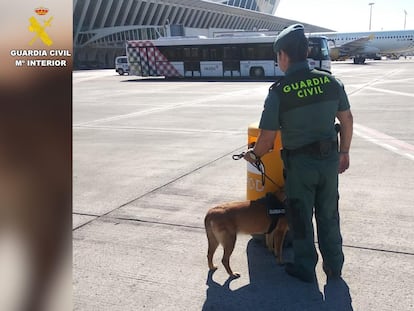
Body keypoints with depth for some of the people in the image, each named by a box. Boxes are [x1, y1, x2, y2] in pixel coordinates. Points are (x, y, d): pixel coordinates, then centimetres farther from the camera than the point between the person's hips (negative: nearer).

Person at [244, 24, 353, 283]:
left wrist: (254, 155, 8)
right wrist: (344, 152, 17)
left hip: (300, 163, -4)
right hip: (330, 159, 4)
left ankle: (305, 268, 27)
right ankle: (334, 266, 32)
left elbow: (267, 138, -12)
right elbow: (347, 121, 4)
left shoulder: (278, 92, -16)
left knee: (301, 217, 14)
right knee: (329, 215, 19)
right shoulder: (331, 82, -4)